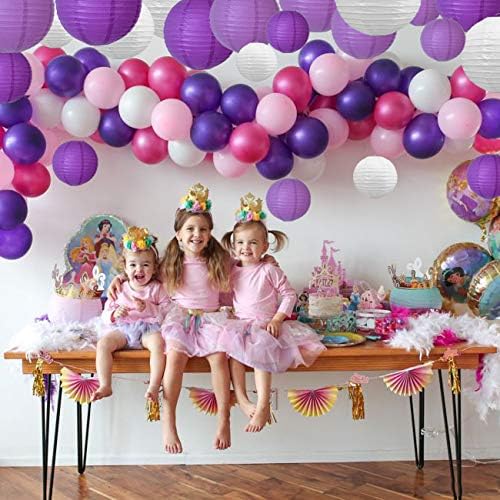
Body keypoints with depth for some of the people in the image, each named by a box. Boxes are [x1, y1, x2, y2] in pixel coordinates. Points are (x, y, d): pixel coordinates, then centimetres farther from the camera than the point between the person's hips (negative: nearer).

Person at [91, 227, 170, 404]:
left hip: (148, 328, -2)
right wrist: (114, 314, -11)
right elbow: (105, 315, 12)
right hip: (121, 328, 3)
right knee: (103, 343, -25)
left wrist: (147, 307, -15)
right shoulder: (120, 290, 15)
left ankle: (154, 386, -35)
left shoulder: (157, 289, 8)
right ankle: (105, 386, -25)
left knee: (158, 342, -35)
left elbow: (167, 313, -1)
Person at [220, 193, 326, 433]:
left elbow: (289, 295, -1)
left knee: (260, 349, -31)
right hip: (239, 323, 4)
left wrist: (277, 319, -10)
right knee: (232, 345, -28)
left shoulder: (269, 271, -1)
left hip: (265, 325, -3)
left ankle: (263, 406, -29)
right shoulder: (231, 272, 12)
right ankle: (241, 399, -26)